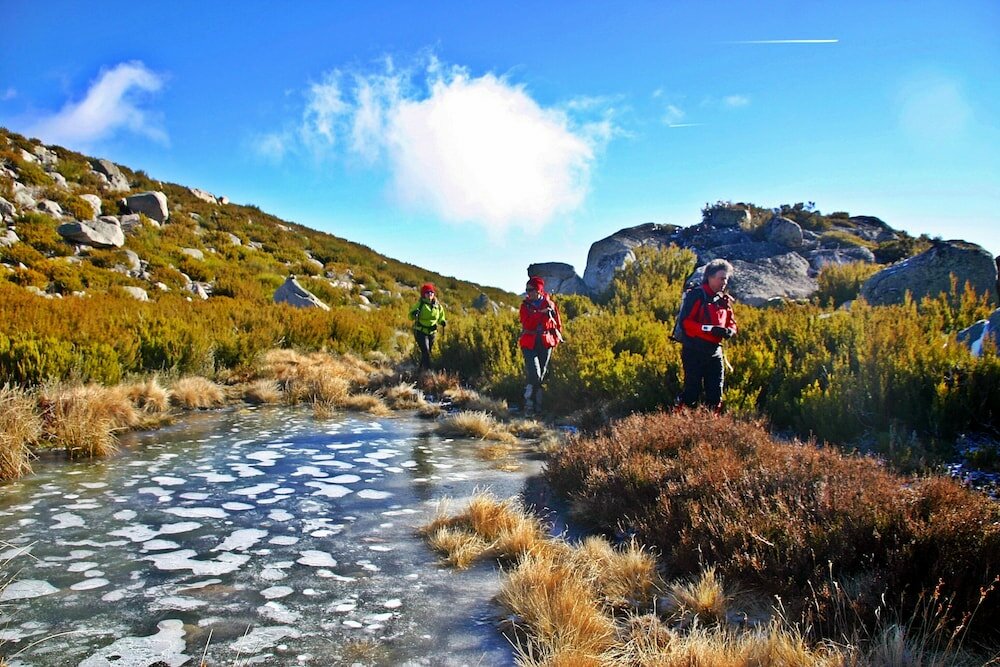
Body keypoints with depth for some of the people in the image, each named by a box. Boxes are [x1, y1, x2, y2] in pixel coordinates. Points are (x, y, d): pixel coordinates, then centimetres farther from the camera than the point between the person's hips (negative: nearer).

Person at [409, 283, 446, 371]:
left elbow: (440, 317, 15)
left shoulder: (438, 305, 2)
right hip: (421, 332, -5)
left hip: (432, 332, 5)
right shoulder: (420, 304, -9)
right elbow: (411, 316, -5)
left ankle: (421, 369, 32)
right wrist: (414, 314, -29)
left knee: (428, 352, 15)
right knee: (426, 352, -17)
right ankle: (427, 370, -17)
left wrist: (442, 322, -7)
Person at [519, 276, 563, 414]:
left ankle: (537, 406, 17)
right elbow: (527, 324, -14)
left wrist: (556, 338, 5)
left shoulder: (549, 304, 3)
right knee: (534, 376, -15)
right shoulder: (525, 305, 1)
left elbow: (558, 324, 13)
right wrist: (540, 313, -20)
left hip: (545, 344, 2)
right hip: (529, 344, -1)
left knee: (541, 376, 7)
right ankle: (529, 405, -3)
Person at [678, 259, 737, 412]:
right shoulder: (697, 295, -8)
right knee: (691, 392, -4)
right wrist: (710, 329, -24)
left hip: (715, 352, 7)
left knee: (716, 394, 8)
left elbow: (732, 323, 19)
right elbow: (685, 321, -16)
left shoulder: (725, 300, 13)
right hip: (695, 351, -6)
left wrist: (730, 331, -6)